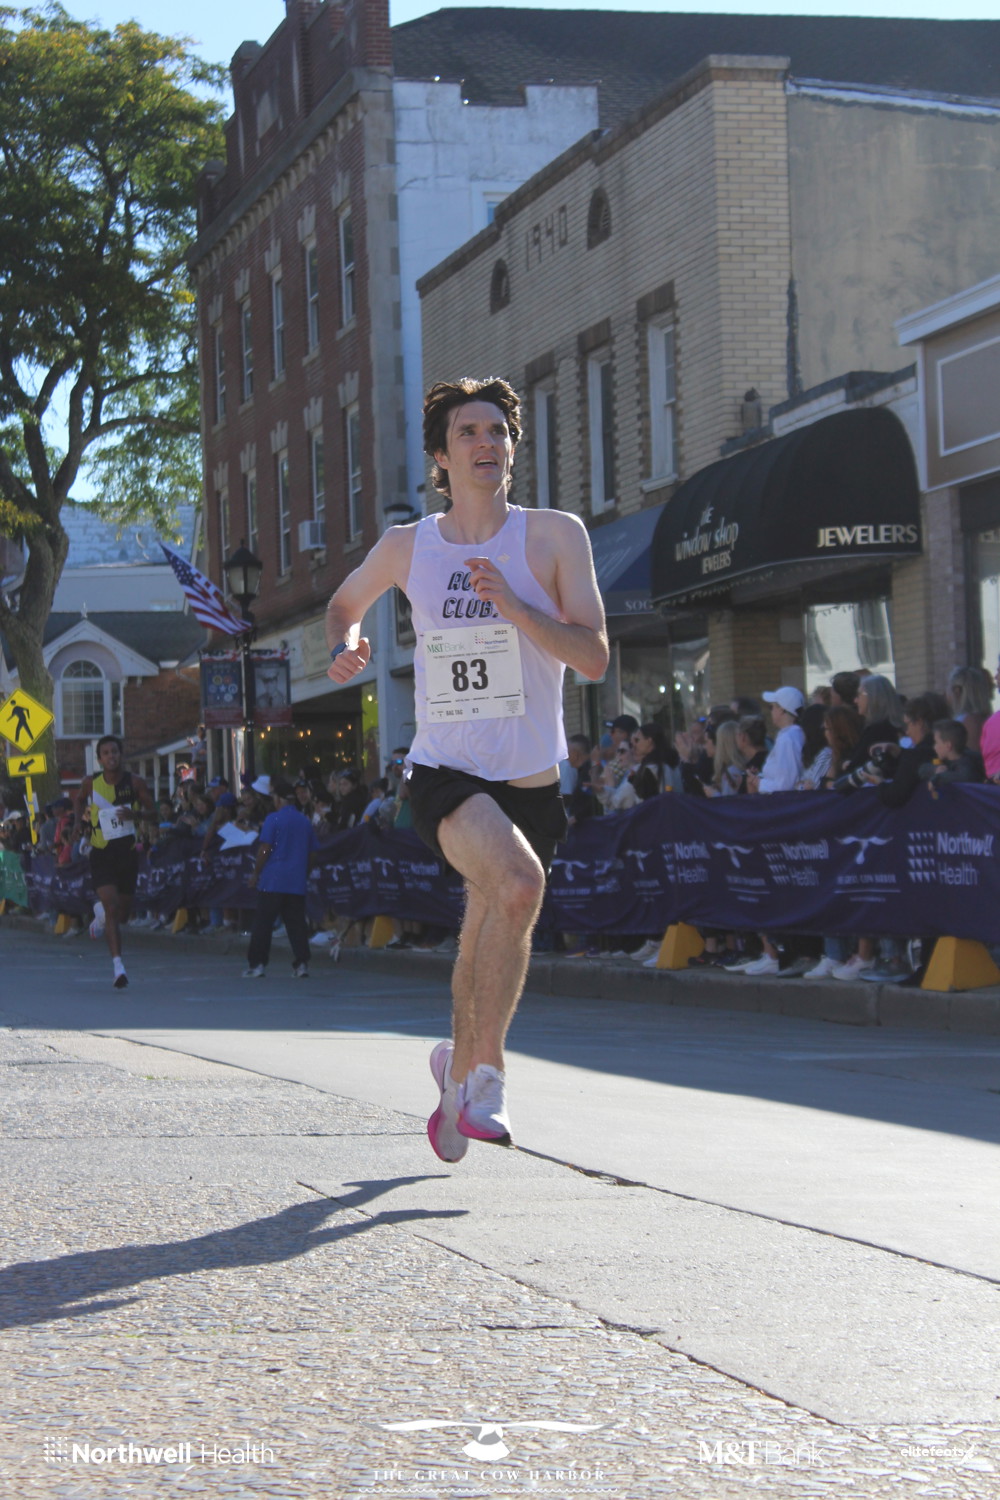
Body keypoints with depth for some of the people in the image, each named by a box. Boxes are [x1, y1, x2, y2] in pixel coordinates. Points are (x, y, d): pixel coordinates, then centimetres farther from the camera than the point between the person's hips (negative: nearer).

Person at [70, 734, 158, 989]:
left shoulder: (134, 782, -5)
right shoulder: (90, 783, -3)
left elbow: (155, 817, -4)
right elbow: (78, 799, 20)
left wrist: (135, 813, -24)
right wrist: (78, 821, 2)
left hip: (128, 853, 2)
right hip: (102, 854, -2)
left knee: (123, 913, 12)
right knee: (112, 906, -18)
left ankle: (101, 915, 51)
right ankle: (118, 967, -20)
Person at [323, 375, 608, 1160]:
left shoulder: (555, 536, -3)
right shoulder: (405, 548, 3)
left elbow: (594, 657, -10)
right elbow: (344, 602, 23)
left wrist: (511, 605, -22)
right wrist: (345, 646, 1)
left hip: (530, 780, 2)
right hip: (444, 772, -1)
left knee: (484, 946, 13)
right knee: (519, 882, -31)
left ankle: (458, 1076, 43)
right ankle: (486, 1077, -21)